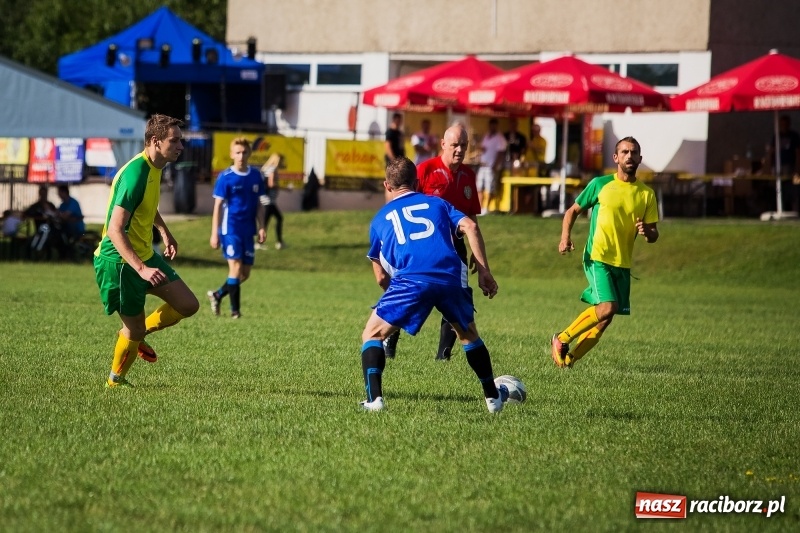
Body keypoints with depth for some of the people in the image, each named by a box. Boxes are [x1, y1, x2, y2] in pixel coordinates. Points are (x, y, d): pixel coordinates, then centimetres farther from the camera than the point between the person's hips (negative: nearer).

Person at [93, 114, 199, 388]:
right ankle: (115, 381, 25)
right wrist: (141, 268, -37)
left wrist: (165, 232, 25)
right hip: (120, 260, -9)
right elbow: (115, 230, -31)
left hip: (145, 254, 9)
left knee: (188, 305, 6)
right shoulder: (135, 173, -26)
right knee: (134, 329, 1)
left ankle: (138, 333, 26)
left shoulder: (155, 167, 4)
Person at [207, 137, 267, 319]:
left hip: (248, 231, 5)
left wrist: (261, 227, 4)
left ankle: (217, 295, 28)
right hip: (230, 229, -5)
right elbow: (218, 206, -6)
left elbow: (259, 204, 13)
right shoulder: (225, 177, -7)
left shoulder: (256, 176, 6)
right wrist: (214, 233, -9)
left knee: (245, 273, 8)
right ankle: (235, 310, -8)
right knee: (236, 267, -13)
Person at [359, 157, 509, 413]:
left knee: (372, 335, 14)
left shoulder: (380, 219, 27)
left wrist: (394, 295, 44)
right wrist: (484, 272, 12)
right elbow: (470, 227, 10)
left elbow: (381, 278, 27)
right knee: (469, 333, 29)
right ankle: (493, 397, 32)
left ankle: (374, 398, -6)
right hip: (451, 277, 2)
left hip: (410, 281, -2)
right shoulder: (436, 203, 28)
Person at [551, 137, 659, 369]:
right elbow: (573, 211, 9)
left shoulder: (646, 194, 8)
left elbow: (654, 234, 10)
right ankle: (562, 339, -4)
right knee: (607, 308, -22)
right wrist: (565, 237, -8)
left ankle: (568, 358, 17)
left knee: (604, 320, 2)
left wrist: (647, 232, -14)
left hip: (622, 263, 5)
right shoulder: (600, 184, -1)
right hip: (597, 257, -4)